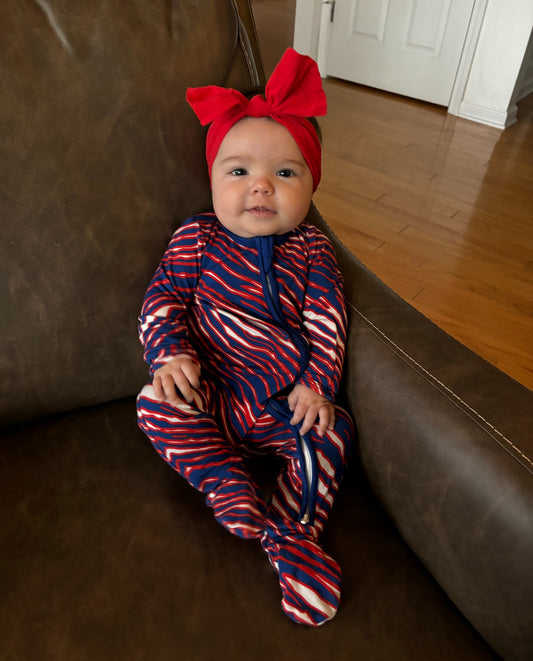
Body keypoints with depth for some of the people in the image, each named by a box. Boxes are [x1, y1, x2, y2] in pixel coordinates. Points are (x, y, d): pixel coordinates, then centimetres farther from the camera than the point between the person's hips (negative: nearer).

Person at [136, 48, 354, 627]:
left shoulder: (310, 249, 2)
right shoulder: (198, 238, 0)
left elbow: (326, 319, -1)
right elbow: (163, 297, -2)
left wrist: (317, 382, -11)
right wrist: (170, 354, -18)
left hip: (287, 401, 1)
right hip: (212, 393, -1)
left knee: (329, 433, -18)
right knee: (156, 405, -24)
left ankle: (291, 535, -11)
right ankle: (234, 492, -22)